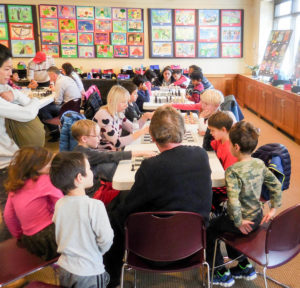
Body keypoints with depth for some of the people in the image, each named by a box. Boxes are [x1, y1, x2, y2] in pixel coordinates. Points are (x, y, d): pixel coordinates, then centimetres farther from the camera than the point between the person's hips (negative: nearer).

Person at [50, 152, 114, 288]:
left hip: (64, 269, 6)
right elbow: (106, 239, -18)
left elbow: (58, 237, 6)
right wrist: (97, 252, 2)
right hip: (89, 272, -6)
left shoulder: (59, 204, -6)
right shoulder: (94, 206, -24)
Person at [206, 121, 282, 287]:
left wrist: (238, 222, -20)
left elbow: (233, 200, -33)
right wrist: (273, 208, 10)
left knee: (209, 229, 13)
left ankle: (222, 274, 22)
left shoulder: (233, 171, -25)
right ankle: (245, 267, 36)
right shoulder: (260, 164, -4)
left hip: (244, 221, -8)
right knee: (223, 222, 31)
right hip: (257, 217, 8)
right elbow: (276, 185, 4)